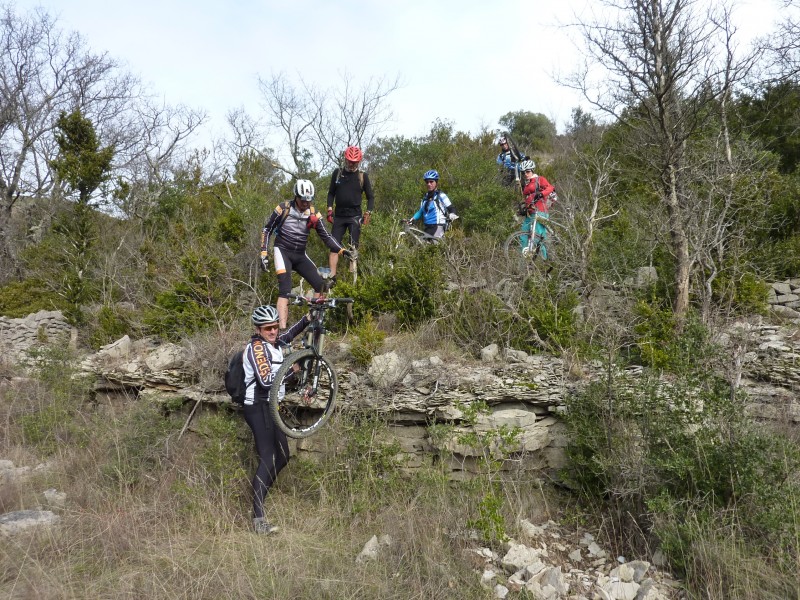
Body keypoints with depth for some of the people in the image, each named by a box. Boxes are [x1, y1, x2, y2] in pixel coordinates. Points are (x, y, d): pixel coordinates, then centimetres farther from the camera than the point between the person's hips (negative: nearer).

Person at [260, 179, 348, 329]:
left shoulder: (313, 214, 0)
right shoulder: (283, 209, -8)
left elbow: (326, 236, 0)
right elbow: (267, 230, -1)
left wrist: (342, 250, -14)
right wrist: (264, 253, -8)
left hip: (300, 256, 4)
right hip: (283, 252, -4)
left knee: (321, 285, -7)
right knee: (285, 290, -20)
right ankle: (283, 330, -27)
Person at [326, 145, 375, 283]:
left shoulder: (363, 176, 2)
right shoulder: (337, 173, 7)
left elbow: (370, 197, 5)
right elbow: (331, 193, 13)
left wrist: (368, 213, -9)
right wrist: (330, 209, 1)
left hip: (355, 216, -2)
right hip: (339, 216, 3)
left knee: (354, 248, -7)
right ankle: (332, 277, -1)